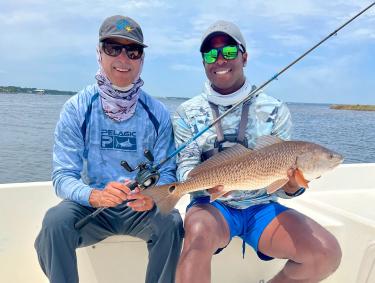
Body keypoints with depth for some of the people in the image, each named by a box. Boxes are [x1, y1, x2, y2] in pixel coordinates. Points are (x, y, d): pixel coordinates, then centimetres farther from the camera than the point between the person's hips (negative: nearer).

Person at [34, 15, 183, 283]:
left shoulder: (158, 112, -4)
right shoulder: (76, 109, -7)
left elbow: (167, 172, -3)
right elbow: (63, 176, -10)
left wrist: (152, 196, -27)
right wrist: (96, 196, -32)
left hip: (141, 208, 1)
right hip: (91, 205, 0)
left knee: (170, 222, -28)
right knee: (56, 221, -29)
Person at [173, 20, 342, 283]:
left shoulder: (275, 110, 3)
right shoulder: (187, 113, 2)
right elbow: (186, 167, -2)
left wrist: (292, 186, -21)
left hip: (263, 205, 2)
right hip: (211, 205, -2)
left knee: (327, 253, -18)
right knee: (200, 233, -37)